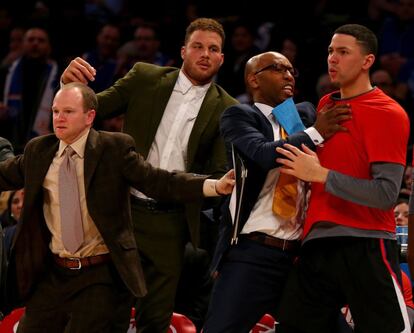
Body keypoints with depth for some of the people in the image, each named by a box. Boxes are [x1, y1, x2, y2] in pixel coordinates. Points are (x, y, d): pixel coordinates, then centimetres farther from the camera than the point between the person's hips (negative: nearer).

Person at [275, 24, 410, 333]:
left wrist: (320, 175, -16)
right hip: (316, 246, 7)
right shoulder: (325, 105, 16)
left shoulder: (389, 114, -7)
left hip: (365, 247, -7)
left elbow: (387, 194, -15)